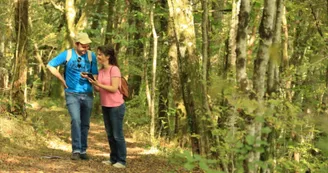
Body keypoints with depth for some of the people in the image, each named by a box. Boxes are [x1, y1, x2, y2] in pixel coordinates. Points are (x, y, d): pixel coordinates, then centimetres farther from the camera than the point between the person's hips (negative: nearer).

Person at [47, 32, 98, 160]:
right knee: (76, 120, -19)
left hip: (87, 94, 3)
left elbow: (95, 75, 4)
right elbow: (50, 65, -3)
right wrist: (63, 80, -2)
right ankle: (76, 150, -16)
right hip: (72, 94, -3)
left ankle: (83, 150, 19)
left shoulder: (91, 56, 1)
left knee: (85, 124, 8)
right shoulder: (67, 54, -4)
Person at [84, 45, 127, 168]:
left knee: (117, 135, -4)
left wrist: (99, 84, -21)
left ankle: (122, 161, 2)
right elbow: (99, 89, 9)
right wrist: (92, 82, -7)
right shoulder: (101, 71, 8)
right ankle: (113, 158, 19)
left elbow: (114, 89, -19)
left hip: (116, 106, -8)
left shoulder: (114, 69, -14)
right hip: (105, 106, 8)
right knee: (110, 134, 12)